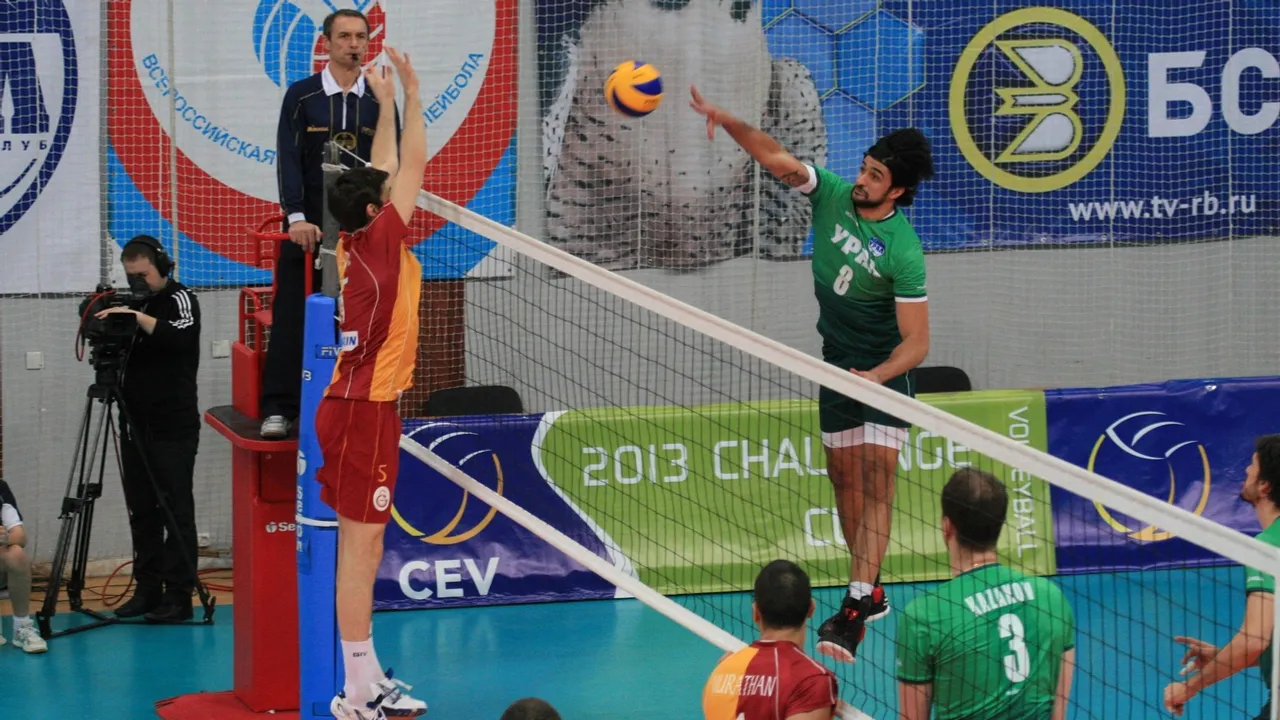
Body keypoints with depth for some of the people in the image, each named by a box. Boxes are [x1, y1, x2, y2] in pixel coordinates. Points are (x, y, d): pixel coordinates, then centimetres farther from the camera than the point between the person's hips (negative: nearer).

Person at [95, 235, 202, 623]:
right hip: (135, 426, 7)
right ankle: (147, 591, 13)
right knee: (142, 513, 8)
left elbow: (179, 335, -26)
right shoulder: (134, 303, 14)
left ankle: (179, 597, -4)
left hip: (174, 428, -7)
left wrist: (136, 317, -34)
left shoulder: (180, 299, -5)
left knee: (176, 511, -5)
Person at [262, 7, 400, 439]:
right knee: (292, 316, -3)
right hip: (308, 226, -2)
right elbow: (288, 159, -6)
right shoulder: (301, 96, 1)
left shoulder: (380, 102, 6)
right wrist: (296, 217, -17)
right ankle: (279, 410, -1)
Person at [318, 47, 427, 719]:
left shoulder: (357, 246, 8)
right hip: (364, 411, -9)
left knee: (361, 545, 11)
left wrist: (385, 102, 26)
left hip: (356, 406, 9)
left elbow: (387, 172, 22)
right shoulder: (378, 242, -13)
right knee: (361, 544, -8)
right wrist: (410, 93, 0)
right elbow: (414, 166, -8)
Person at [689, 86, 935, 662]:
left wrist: (875, 376, -39)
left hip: (886, 368, -7)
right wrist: (724, 119, -32)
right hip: (837, 360, 7)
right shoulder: (832, 194, -10)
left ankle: (853, 609, -23)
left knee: (877, 478, -15)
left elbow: (916, 342, -23)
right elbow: (776, 157, -15)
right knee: (844, 477, 11)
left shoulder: (903, 252, -25)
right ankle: (870, 589, 25)